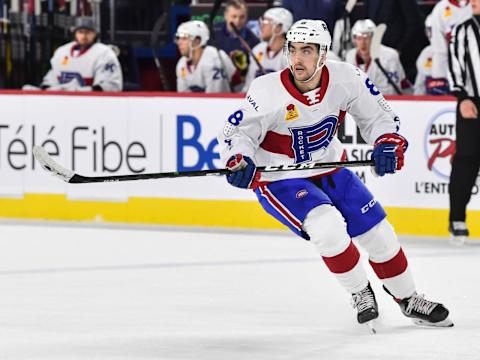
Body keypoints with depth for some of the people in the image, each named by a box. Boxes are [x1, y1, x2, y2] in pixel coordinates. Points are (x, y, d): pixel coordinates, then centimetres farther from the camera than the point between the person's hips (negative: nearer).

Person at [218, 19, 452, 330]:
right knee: (328, 228, -28)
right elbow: (236, 132, -19)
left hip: (329, 170, 4)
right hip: (279, 180, -4)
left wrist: (388, 142, -22)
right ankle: (361, 293, -3)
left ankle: (409, 300, 30)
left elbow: (376, 114, -4)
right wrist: (239, 160, -40)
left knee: (378, 231, 6)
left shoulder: (345, 79, -18)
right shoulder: (269, 92, -27)